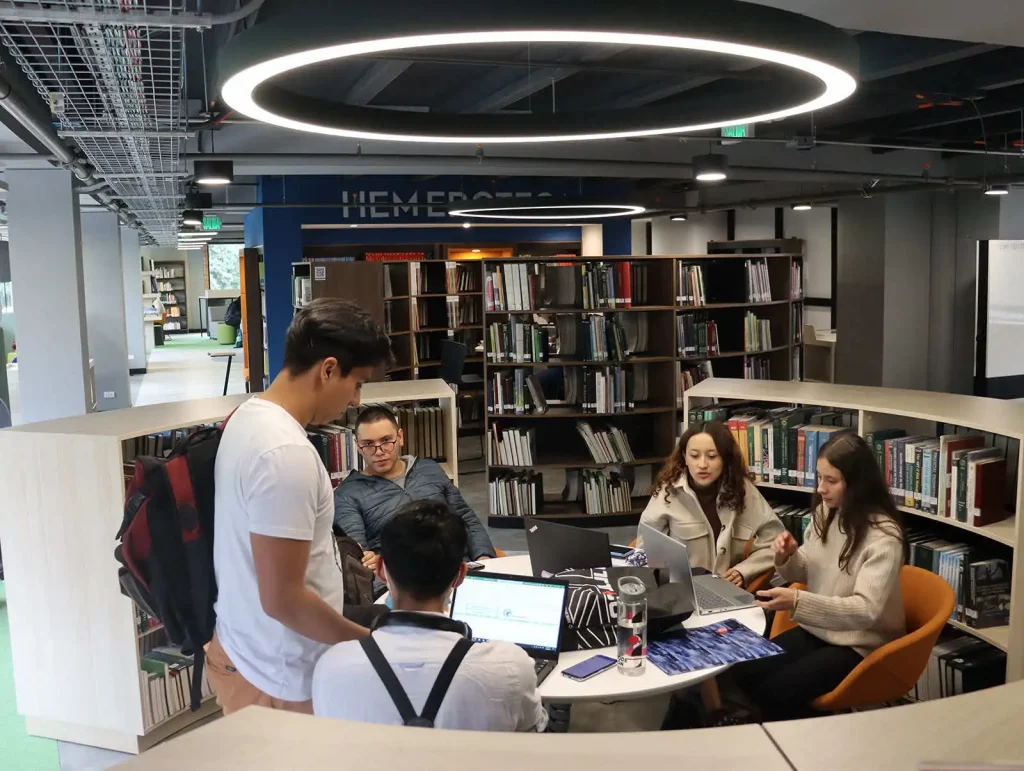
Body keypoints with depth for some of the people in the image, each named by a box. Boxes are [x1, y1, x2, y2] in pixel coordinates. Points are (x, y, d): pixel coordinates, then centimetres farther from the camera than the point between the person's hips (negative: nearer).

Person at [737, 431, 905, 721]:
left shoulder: (883, 537, -22)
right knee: (746, 672, -9)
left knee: (776, 691, -20)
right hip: (817, 630, 7)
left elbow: (866, 610, -29)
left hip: (860, 644, -7)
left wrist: (798, 602, -40)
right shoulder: (825, 513, -1)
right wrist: (788, 558, -14)